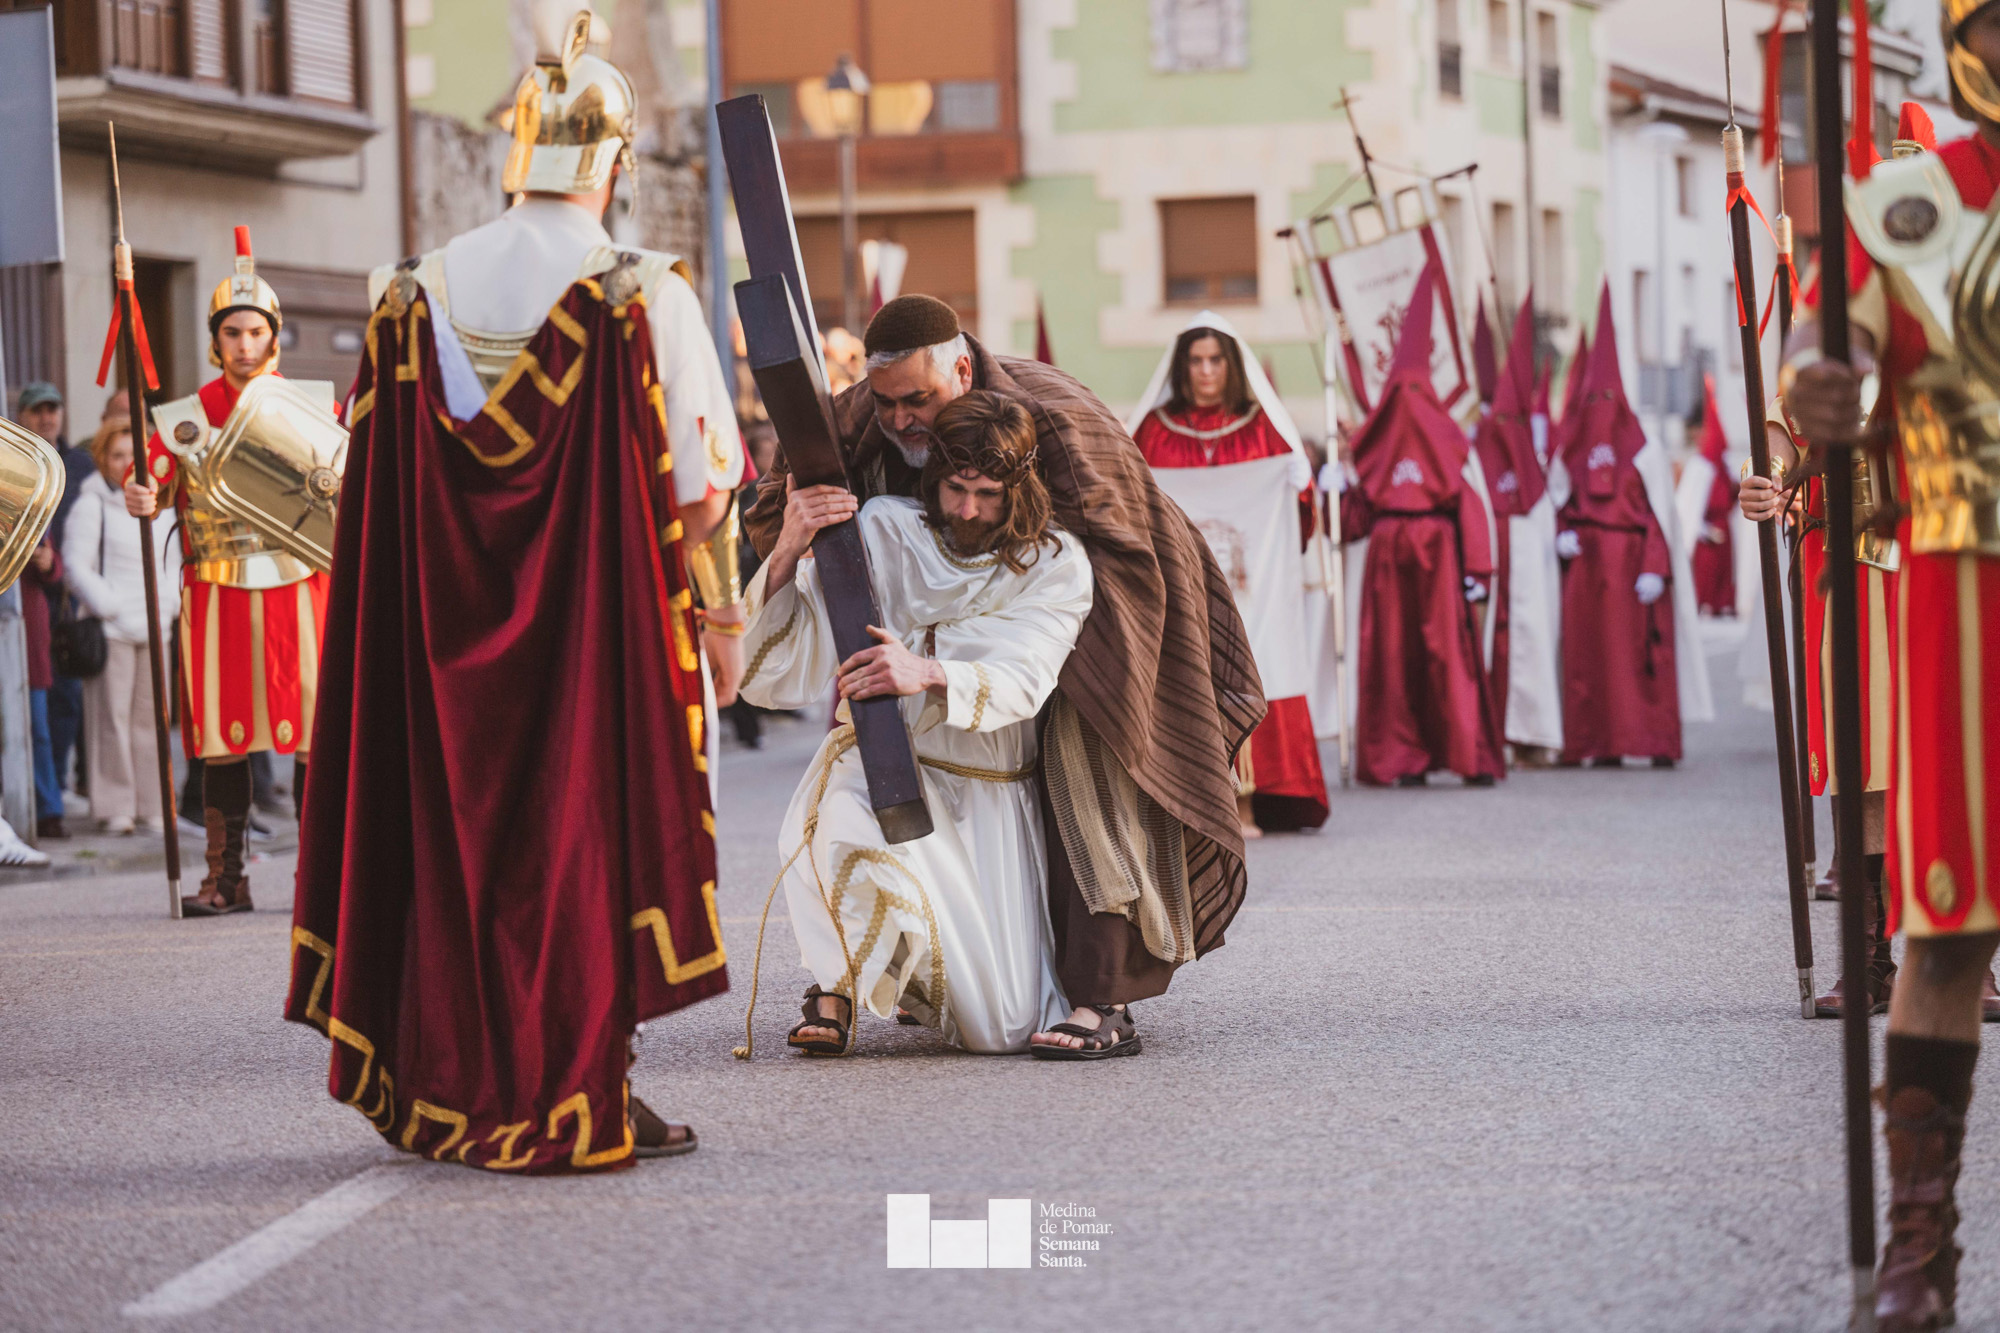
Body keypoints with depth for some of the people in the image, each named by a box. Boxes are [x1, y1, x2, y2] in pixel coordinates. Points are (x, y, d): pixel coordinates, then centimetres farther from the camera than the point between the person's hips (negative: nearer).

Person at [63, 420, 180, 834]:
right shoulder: (91, 505, -1)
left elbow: (173, 560, 25)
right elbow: (77, 566, -6)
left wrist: (170, 600, 9)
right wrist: (108, 606, -12)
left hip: (154, 626, 5)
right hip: (111, 629, -5)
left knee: (151, 717, 5)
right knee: (112, 717, -5)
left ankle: (152, 804, 12)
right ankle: (114, 808, 0)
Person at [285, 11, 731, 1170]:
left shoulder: (420, 298, 1)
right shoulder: (643, 297, -12)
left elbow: (385, 496, 3)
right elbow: (696, 499, -12)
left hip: (453, 636, 4)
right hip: (605, 635, -4)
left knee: (463, 826, 13)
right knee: (593, 826, 4)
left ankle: (459, 1091, 17)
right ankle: (584, 1094, 6)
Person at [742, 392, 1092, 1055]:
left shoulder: (1056, 565, -5)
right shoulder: (881, 533, -7)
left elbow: (1022, 681, -23)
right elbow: (775, 676, -15)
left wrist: (926, 674, -44)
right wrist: (788, 554, -33)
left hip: (991, 798, 1)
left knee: (1006, 1027, -8)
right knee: (842, 816, -40)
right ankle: (836, 986, -8)